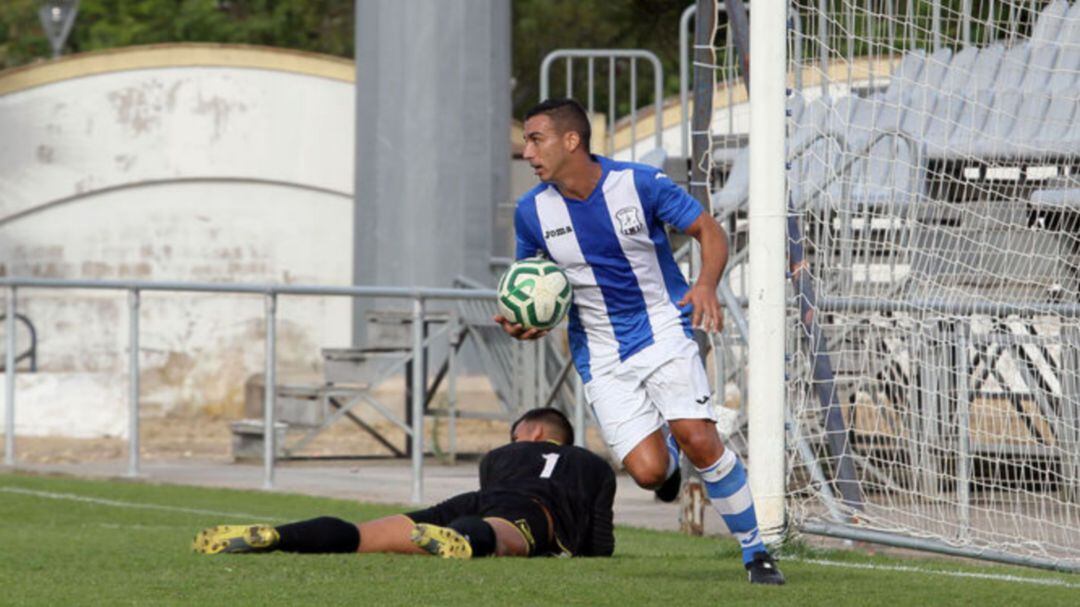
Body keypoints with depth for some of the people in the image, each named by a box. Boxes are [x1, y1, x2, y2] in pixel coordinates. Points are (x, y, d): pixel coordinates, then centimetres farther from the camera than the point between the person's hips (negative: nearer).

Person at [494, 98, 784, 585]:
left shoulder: (639, 183, -12)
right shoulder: (532, 211, -4)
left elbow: (710, 232, -5)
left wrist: (706, 285, -24)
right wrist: (523, 320, -10)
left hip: (663, 330, -2)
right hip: (601, 356, 2)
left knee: (698, 439, -21)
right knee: (648, 471, -11)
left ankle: (756, 551, -5)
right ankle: (666, 454, 29)